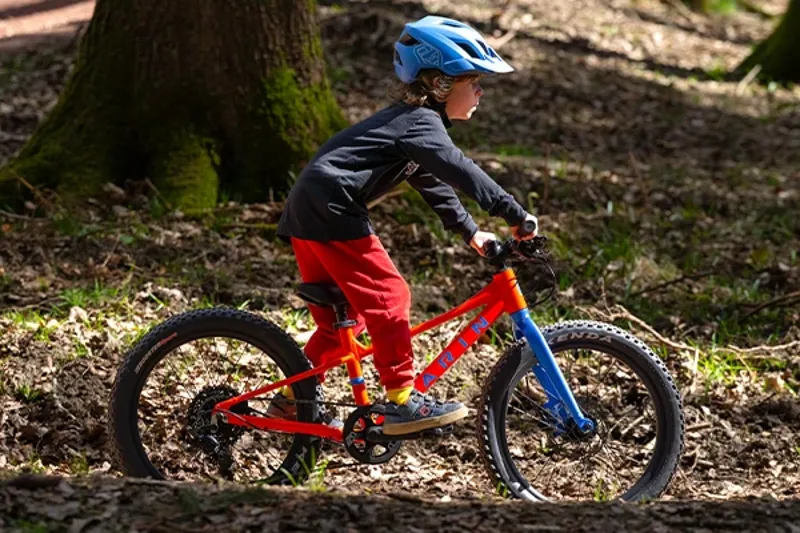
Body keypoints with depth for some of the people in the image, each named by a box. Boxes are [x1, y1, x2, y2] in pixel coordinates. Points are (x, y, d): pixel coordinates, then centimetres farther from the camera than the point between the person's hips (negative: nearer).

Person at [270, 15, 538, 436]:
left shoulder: (412, 119, 19)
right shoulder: (421, 122, -13)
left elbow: (433, 181, 26)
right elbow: (460, 172, -24)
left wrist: (470, 232, 23)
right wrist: (515, 214, -24)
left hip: (306, 213, 10)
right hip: (331, 212, -10)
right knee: (388, 297, -7)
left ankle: (290, 400, 21)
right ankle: (402, 402, -3)